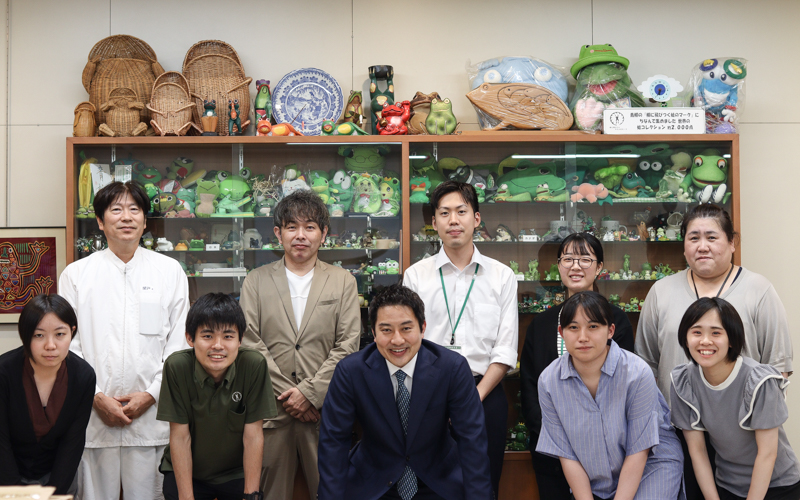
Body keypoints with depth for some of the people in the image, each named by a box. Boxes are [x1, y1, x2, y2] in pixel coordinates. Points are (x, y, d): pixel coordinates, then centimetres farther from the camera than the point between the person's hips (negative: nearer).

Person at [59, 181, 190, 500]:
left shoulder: (170, 271, 7)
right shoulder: (76, 274, 6)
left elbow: (179, 341, 4)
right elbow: (67, 345, 3)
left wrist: (151, 394, -5)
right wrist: (96, 396, -7)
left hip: (150, 415, 0)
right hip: (93, 415, 0)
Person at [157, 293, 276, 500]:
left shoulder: (254, 365, -21)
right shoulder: (177, 367, -21)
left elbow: (253, 436, -14)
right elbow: (180, 437, -15)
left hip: (237, 473, 0)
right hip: (185, 472, 0)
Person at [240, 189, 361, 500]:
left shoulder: (343, 281, 9)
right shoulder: (256, 281, 10)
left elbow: (348, 345, 1)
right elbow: (250, 343, 1)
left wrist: (310, 393, -8)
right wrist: (287, 393, -8)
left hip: (324, 408, 0)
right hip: (271, 409, 0)